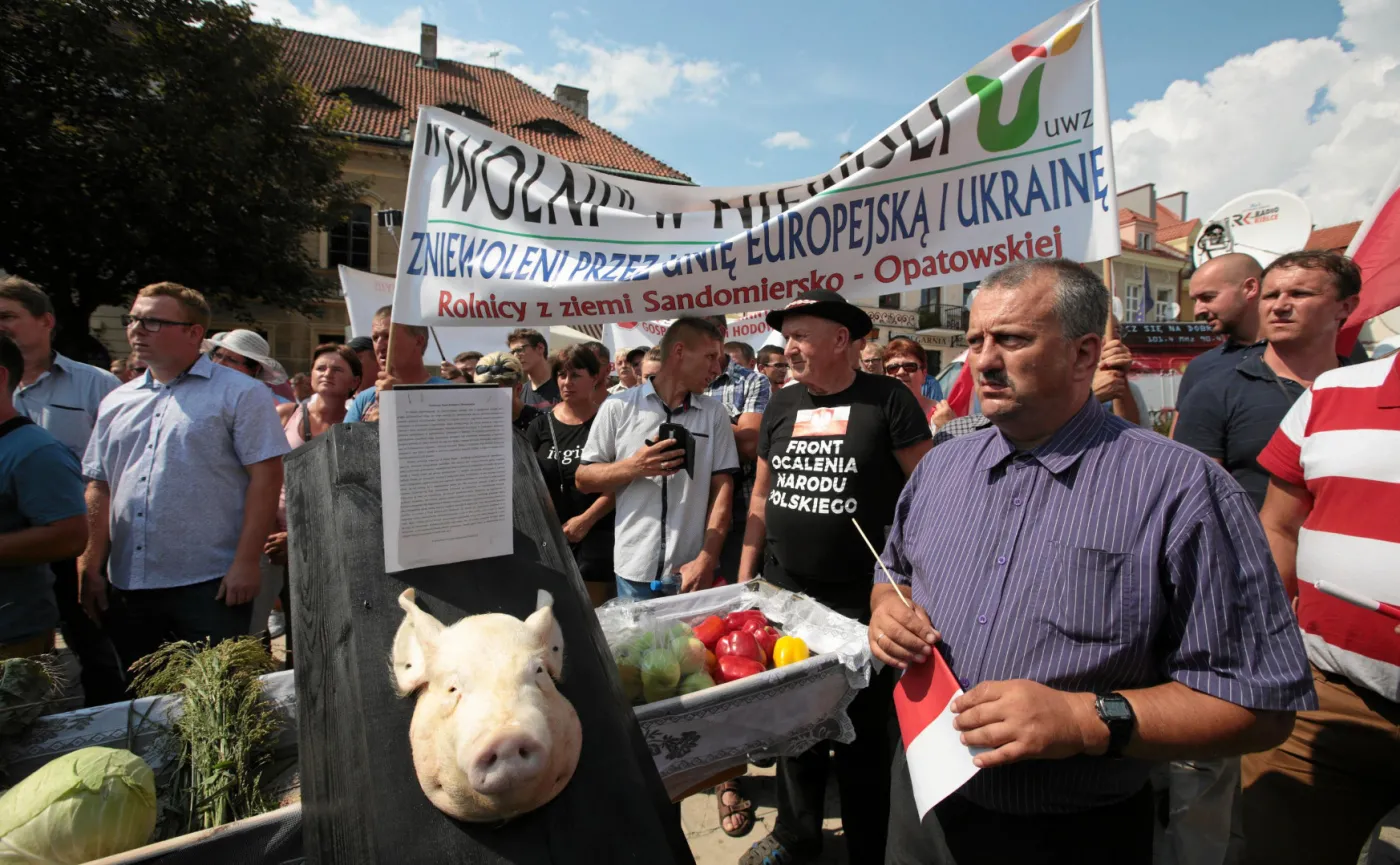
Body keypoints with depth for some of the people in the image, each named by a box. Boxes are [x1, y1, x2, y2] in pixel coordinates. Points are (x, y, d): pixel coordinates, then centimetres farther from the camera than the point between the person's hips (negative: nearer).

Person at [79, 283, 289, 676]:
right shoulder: (117, 402, 15)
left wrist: (246, 563, -17)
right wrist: (91, 568, 9)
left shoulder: (240, 393, -4)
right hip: (127, 589, 6)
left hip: (209, 587, -6)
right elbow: (99, 486, 16)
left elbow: (266, 477, -11)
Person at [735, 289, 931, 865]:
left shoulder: (888, 400, -8)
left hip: (860, 601, -5)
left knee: (862, 733, 10)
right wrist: (745, 576, 11)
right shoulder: (781, 406, 7)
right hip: (782, 592, 5)